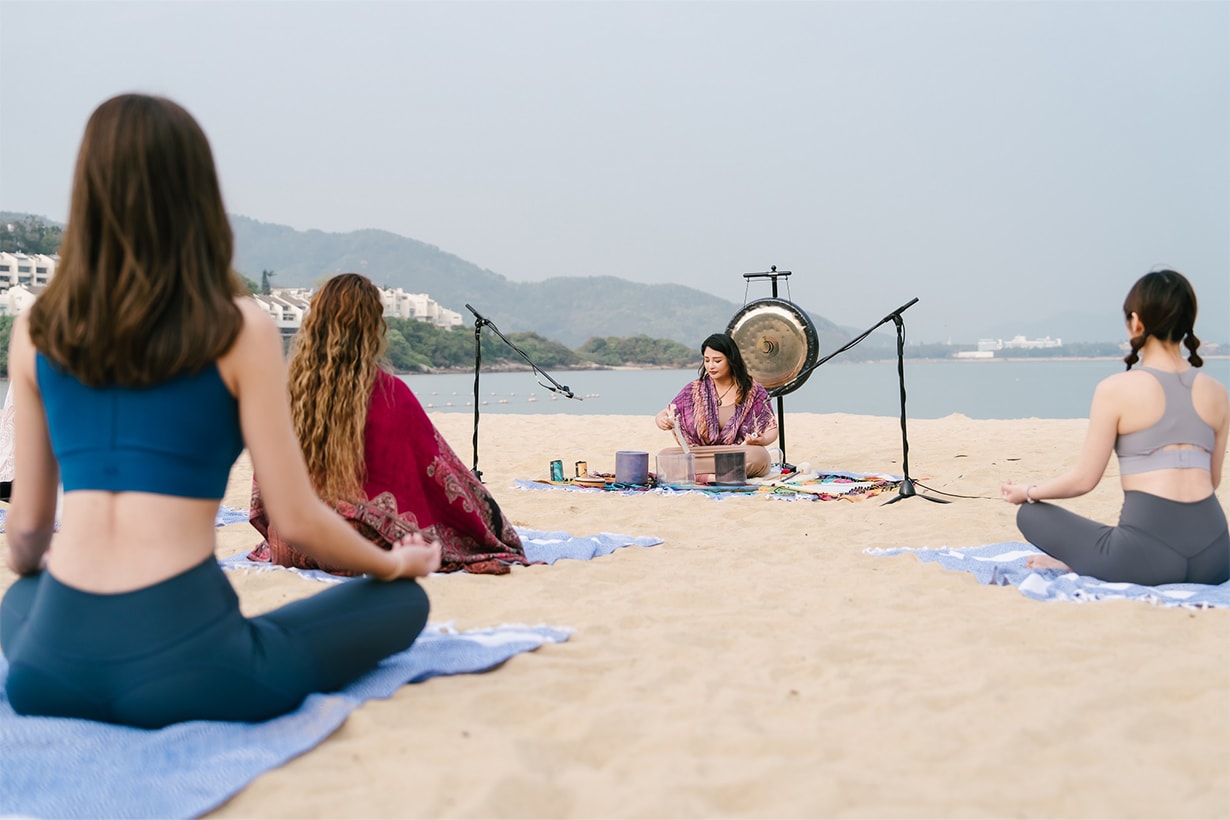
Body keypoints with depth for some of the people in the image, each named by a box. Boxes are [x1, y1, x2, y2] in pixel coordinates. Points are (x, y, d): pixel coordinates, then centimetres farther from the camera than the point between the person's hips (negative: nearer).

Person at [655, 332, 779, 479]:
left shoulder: (753, 391, 4)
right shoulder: (695, 390, 11)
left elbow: (772, 429, 5)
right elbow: (665, 415, 7)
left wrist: (761, 440, -19)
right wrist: (660, 420, -18)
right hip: (699, 454, 1)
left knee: (758, 455, -37)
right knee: (665, 455, -25)